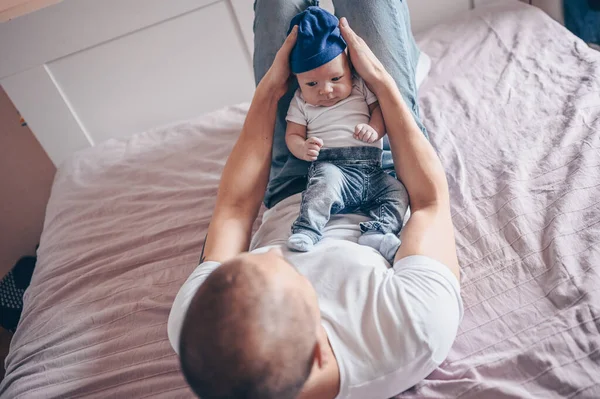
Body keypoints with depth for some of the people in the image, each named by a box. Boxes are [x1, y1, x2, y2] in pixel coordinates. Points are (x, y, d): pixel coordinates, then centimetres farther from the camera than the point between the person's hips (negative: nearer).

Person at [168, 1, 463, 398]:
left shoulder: (194, 324, -36)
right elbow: (432, 199, -25)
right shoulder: (421, 329, -43)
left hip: (290, 199, 2)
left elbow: (233, 210, -18)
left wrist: (268, 91, -16)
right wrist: (381, 80, -22)